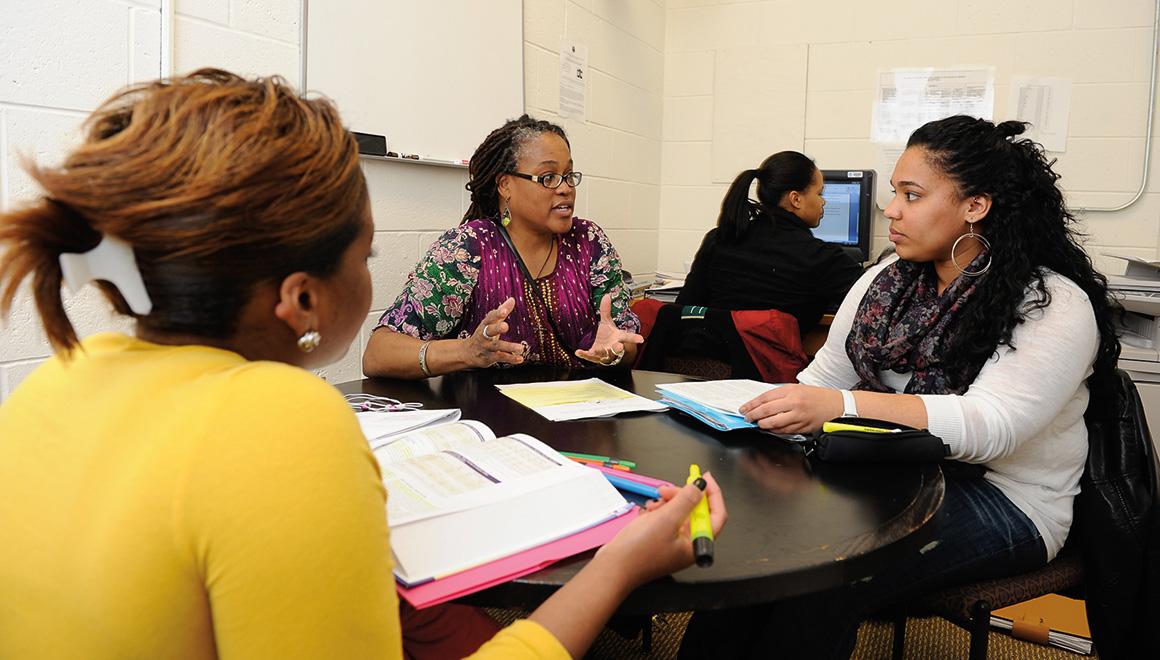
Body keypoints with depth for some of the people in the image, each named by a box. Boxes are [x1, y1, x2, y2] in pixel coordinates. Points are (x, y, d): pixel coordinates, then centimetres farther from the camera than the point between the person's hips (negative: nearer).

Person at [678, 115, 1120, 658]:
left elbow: (990, 425, -27)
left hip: (1001, 501, -5)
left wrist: (841, 406, -40)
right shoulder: (886, 280, 8)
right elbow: (825, 375, 7)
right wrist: (781, 411, -16)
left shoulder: (1053, 304, -12)